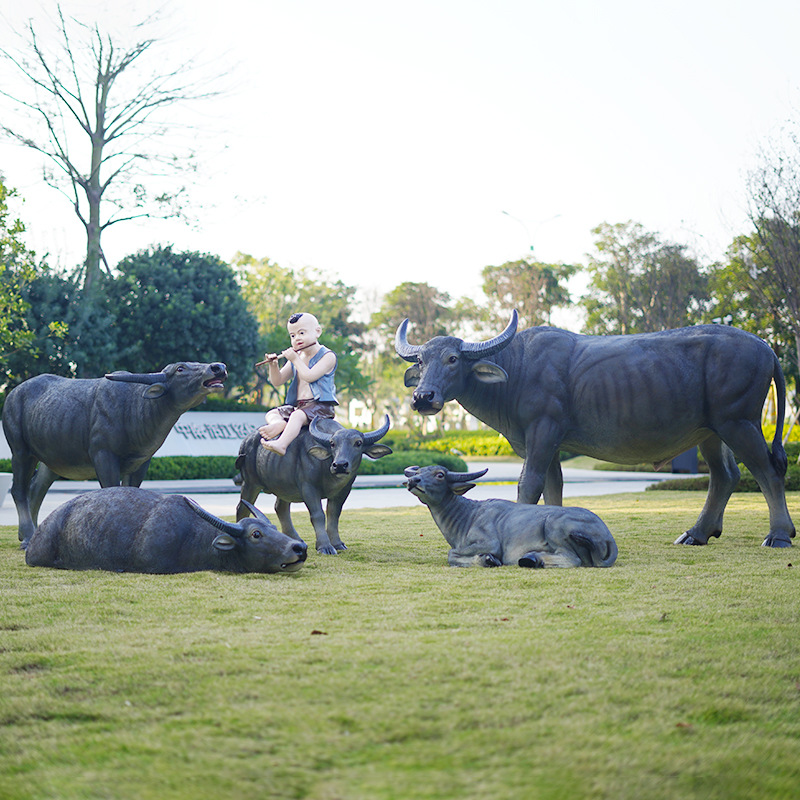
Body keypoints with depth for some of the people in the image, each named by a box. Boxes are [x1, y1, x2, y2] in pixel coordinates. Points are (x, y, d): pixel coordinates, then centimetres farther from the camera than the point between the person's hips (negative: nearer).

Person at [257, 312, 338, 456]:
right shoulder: (295, 358, 18)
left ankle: (281, 444, -52)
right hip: (296, 405, 8)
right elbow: (277, 381, 17)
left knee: (297, 416, -34)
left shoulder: (327, 356, -5)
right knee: (271, 414, -3)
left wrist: (295, 359, -12)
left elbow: (309, 376, -18)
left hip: (320, 406, -8)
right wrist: (274, 366, -2)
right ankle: (279, 423, -37)